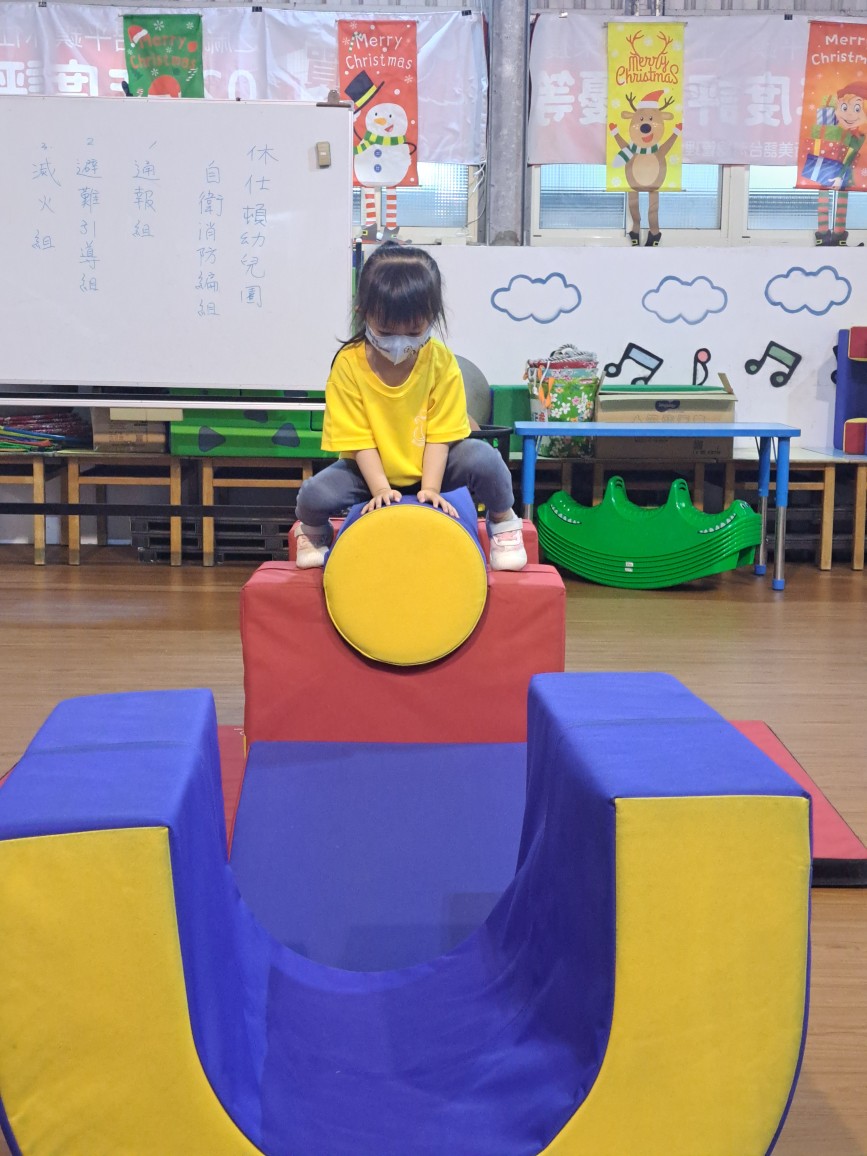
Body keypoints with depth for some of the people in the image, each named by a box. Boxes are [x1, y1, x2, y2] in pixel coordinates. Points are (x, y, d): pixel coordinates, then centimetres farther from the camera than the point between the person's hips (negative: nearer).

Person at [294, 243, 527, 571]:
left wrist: (430, 487, -24)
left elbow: (440, 433, -15)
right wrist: (380, 488, -25)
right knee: (315, 495, -28)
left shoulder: (441, 361, -16)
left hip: (429, 466, 0)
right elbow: (357, 437, -16)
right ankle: (313, 530, 11)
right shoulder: (348, 363, -18)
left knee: (483, 458, -29)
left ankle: (502, 519, 3)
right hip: (370, 469, 0)